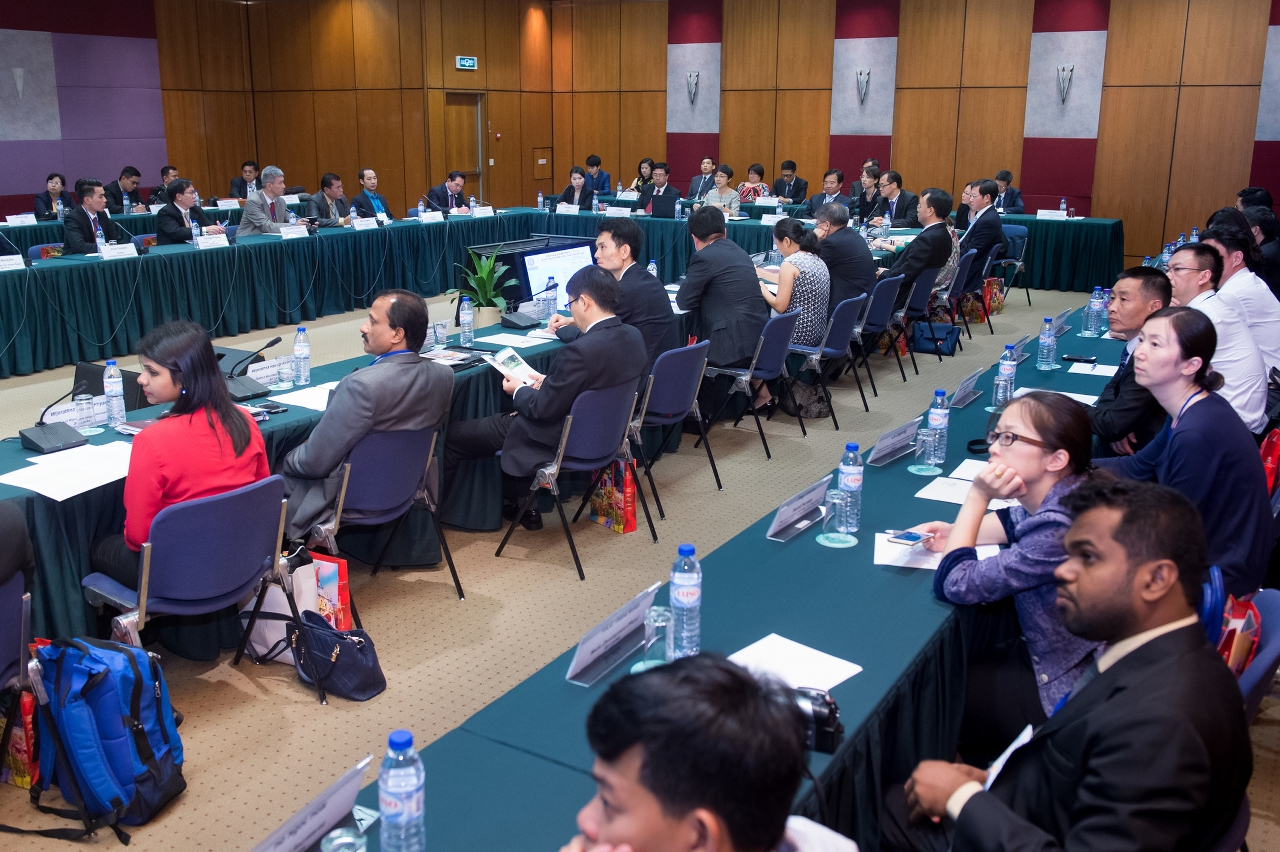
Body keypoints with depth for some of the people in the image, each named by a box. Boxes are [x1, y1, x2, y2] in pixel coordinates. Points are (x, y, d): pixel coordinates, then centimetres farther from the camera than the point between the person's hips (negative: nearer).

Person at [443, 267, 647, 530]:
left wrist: (518, 391, -2)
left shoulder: (581, 351, -32)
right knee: (515, 413, 32)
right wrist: (550, 382, 8)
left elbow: (543, 409, -22)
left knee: (452, 434, 5)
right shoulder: (633, 336, -6)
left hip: (562, 441, -9)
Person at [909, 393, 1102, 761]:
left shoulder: (1060, 530, -33)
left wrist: (977, 496, -23)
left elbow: (956, 584, -27)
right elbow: (1017, 521, 17)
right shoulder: (1068, 492, -7)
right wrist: (955, 533, -1)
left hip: (1059, 697, -8)